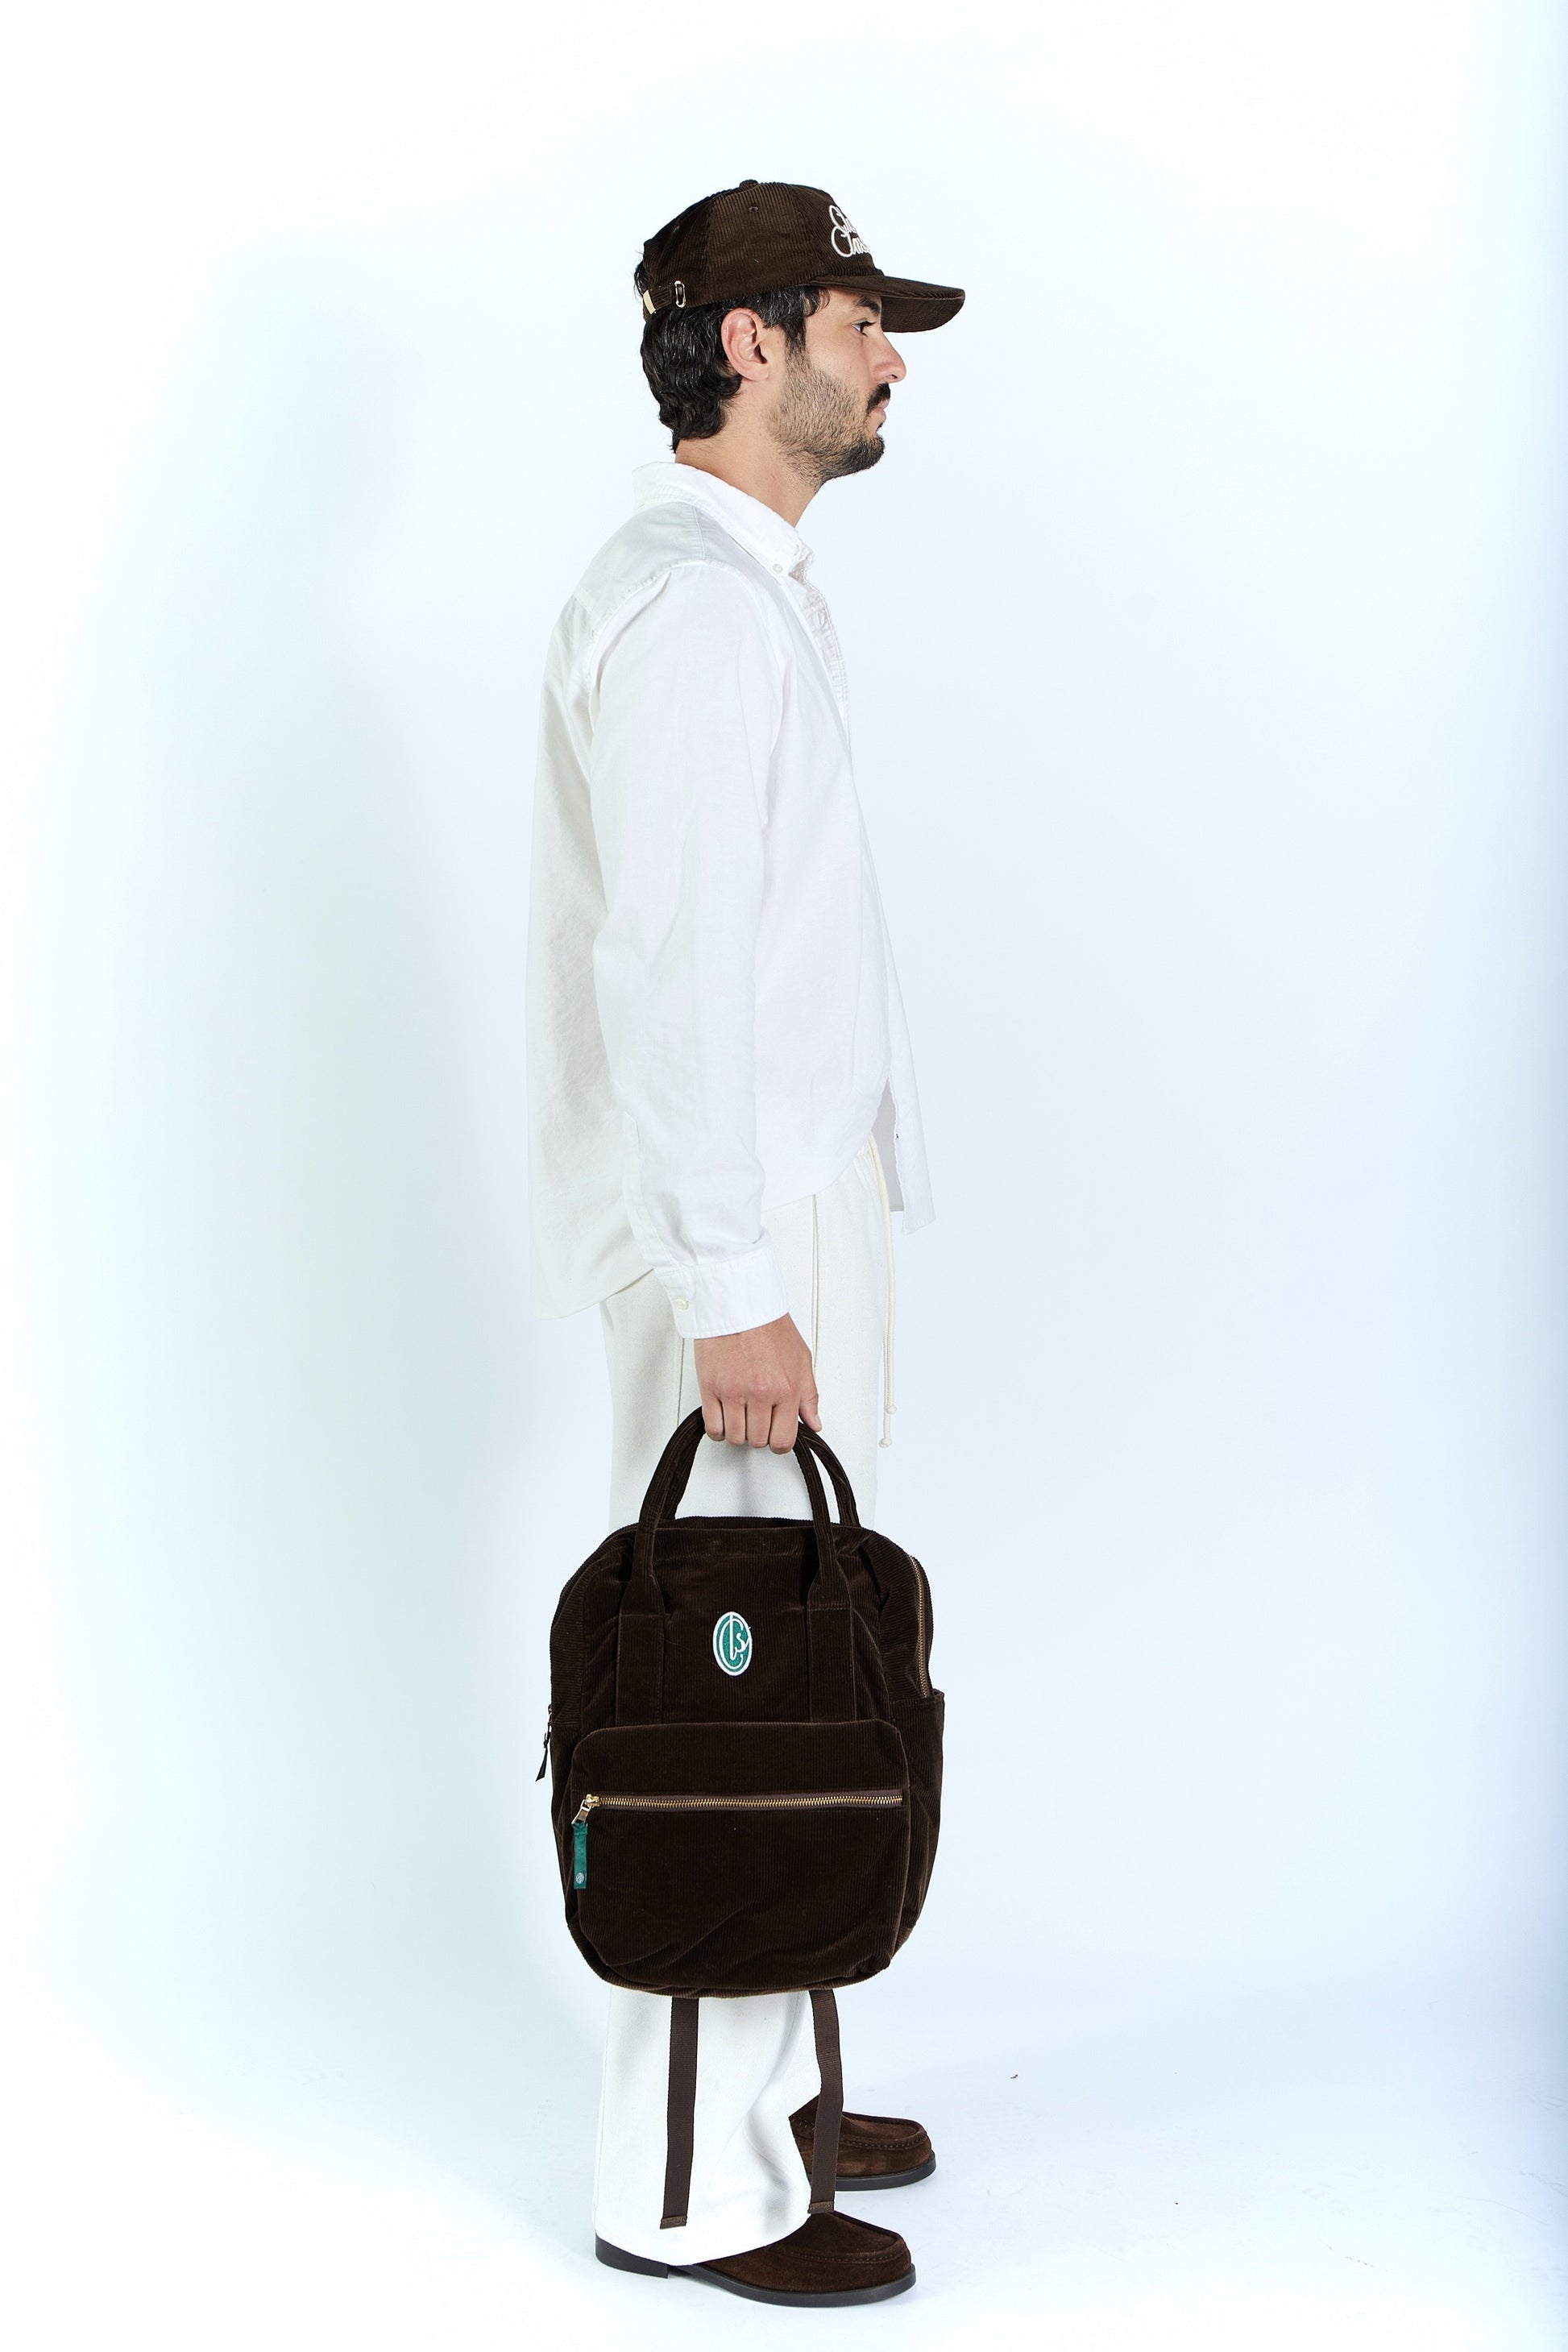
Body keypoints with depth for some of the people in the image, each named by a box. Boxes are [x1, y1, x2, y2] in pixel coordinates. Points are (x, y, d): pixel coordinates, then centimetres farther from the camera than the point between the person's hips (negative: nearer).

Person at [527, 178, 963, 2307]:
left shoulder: (747, 590, 17)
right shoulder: (690, 601, -16)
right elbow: (669, 970, -22)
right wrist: (737, 1294, -23)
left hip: (795, 1200, 10)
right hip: (737, 1240, -10)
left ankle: (767, 2089, 29)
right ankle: (691, 2186, 7)